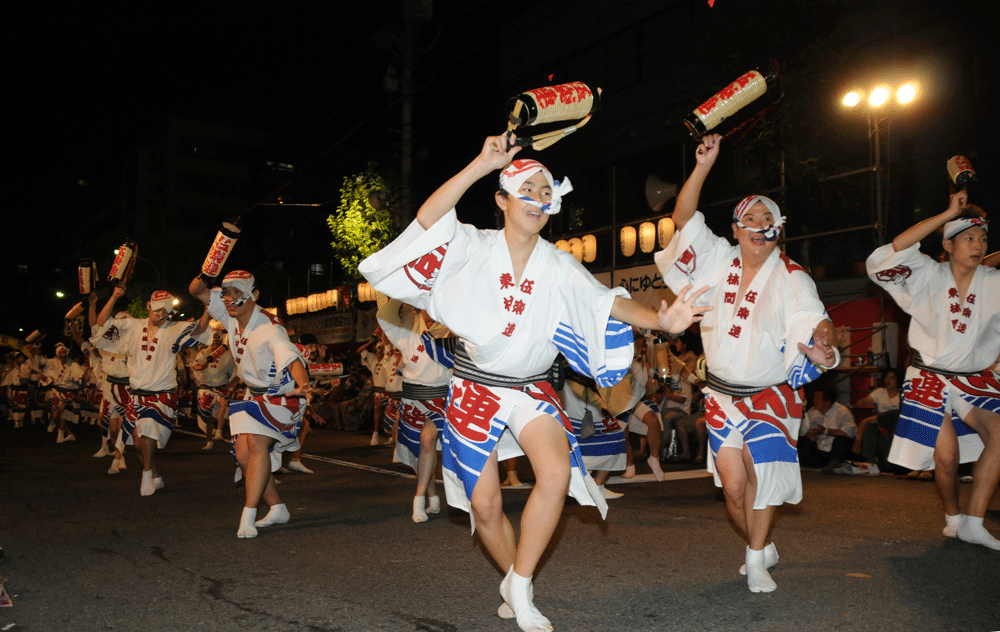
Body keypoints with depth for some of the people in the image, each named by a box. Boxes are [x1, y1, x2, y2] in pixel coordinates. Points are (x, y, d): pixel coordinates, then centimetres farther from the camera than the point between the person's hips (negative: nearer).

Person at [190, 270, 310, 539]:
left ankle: (248, 516, -22)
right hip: (254, 395, 8)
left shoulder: (269, 327, -26)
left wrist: (303, 384, -61)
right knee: (243, 452, 0)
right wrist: (202, 277, -22)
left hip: (282, 394, -8)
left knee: (257, 442, -26)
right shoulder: (231, 315, -3)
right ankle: (277, 509, 15)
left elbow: (291, 357, -41)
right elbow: (197, 292, 3)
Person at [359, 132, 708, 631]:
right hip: (475, 388, -1)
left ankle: (519, 586, -5)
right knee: (485, 505, 0)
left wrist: (660, 320, -25)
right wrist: (481, 164, -29)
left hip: (531, 388, 1)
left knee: (557, 473, -24)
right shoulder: (474, 247, -6)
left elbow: (607, 302, -8)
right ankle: (513, 582, 30)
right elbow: (428, 220, -24)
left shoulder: (559, 267, 1)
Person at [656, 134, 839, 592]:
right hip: (723, 392, 2)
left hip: (772, 392, -2)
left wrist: (818, 345, -47)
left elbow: (812, 318, -23)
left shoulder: (791, 277, -8)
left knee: (762, 469, -16)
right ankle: (763, 548, 22)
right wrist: (704, 166, -12)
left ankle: (756, 560, 4)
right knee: (732, 483, -5)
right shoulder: (720, 261, 1)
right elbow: (683, 218, -2)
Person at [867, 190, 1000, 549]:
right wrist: (948, 214, -20)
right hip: (930, 379, -3)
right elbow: (891, 254, -22)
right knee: (946, 455, -10)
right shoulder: (930, 277, -5)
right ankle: (952, 517, 21)